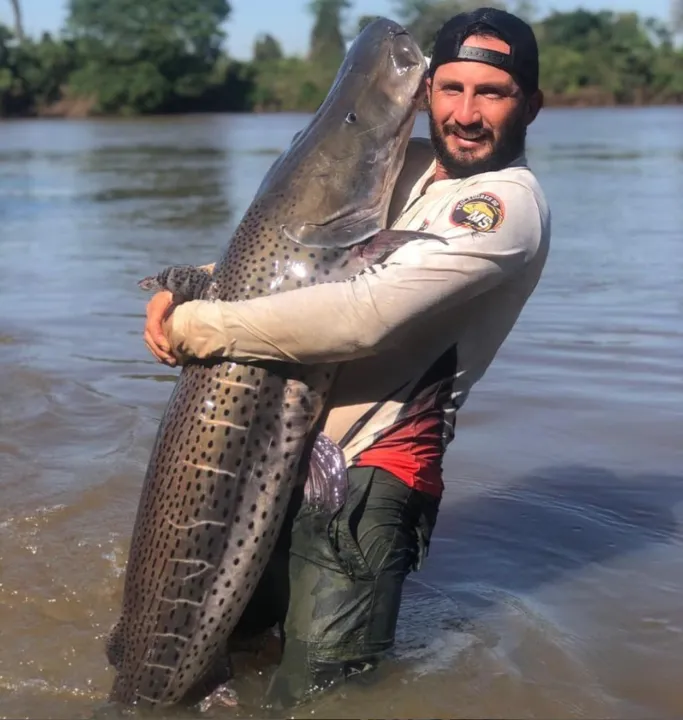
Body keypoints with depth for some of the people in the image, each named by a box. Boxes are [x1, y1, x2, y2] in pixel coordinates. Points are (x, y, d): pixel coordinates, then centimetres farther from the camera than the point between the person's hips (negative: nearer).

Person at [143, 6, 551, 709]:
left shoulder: (507, 203, -14)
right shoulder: (401, 161, 12)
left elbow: (366, 315, -26)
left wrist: (197, 326, -18)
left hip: (366, 472, -7)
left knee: (312, 696, -4)